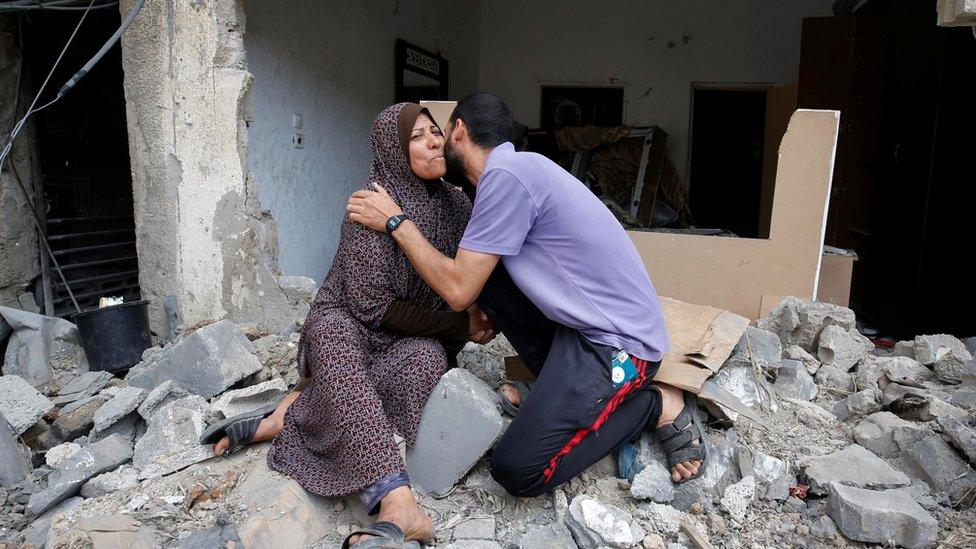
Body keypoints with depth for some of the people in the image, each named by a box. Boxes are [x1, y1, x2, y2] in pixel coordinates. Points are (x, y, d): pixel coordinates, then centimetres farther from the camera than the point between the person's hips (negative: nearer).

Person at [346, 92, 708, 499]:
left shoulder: (506, 173, -18)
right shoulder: (519, 167, 11)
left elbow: (458, 292, -17)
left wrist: (396, 222, -9)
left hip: (619, 341, -9)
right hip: (580, 322, 9)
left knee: (516, 470, -14)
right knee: (480, 270, 8)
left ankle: (659, 406, 1)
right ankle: (559, 390, 10)